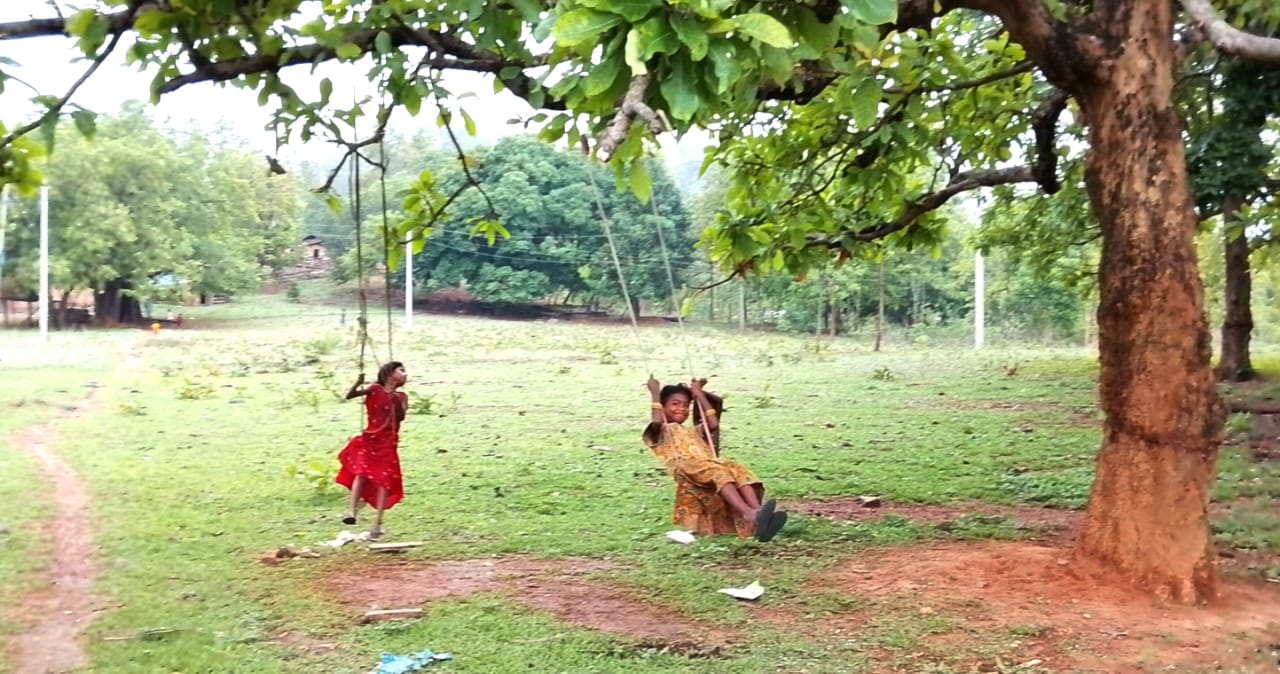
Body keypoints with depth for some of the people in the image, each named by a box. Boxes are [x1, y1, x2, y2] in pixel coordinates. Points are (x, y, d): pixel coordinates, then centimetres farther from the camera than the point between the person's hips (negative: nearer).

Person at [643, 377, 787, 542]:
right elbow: (657, 421, 1)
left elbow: (713, 424, 24)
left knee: (737, 470, -28)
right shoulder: (660, 433, 24)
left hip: (710, 468, 6)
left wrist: (699, 394, 34)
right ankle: (748, 515, -60)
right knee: (715, 471, -38)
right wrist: (655, 392, 15)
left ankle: (757, 512, -52)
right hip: (688, 472, -6)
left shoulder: (694, 432, 41)